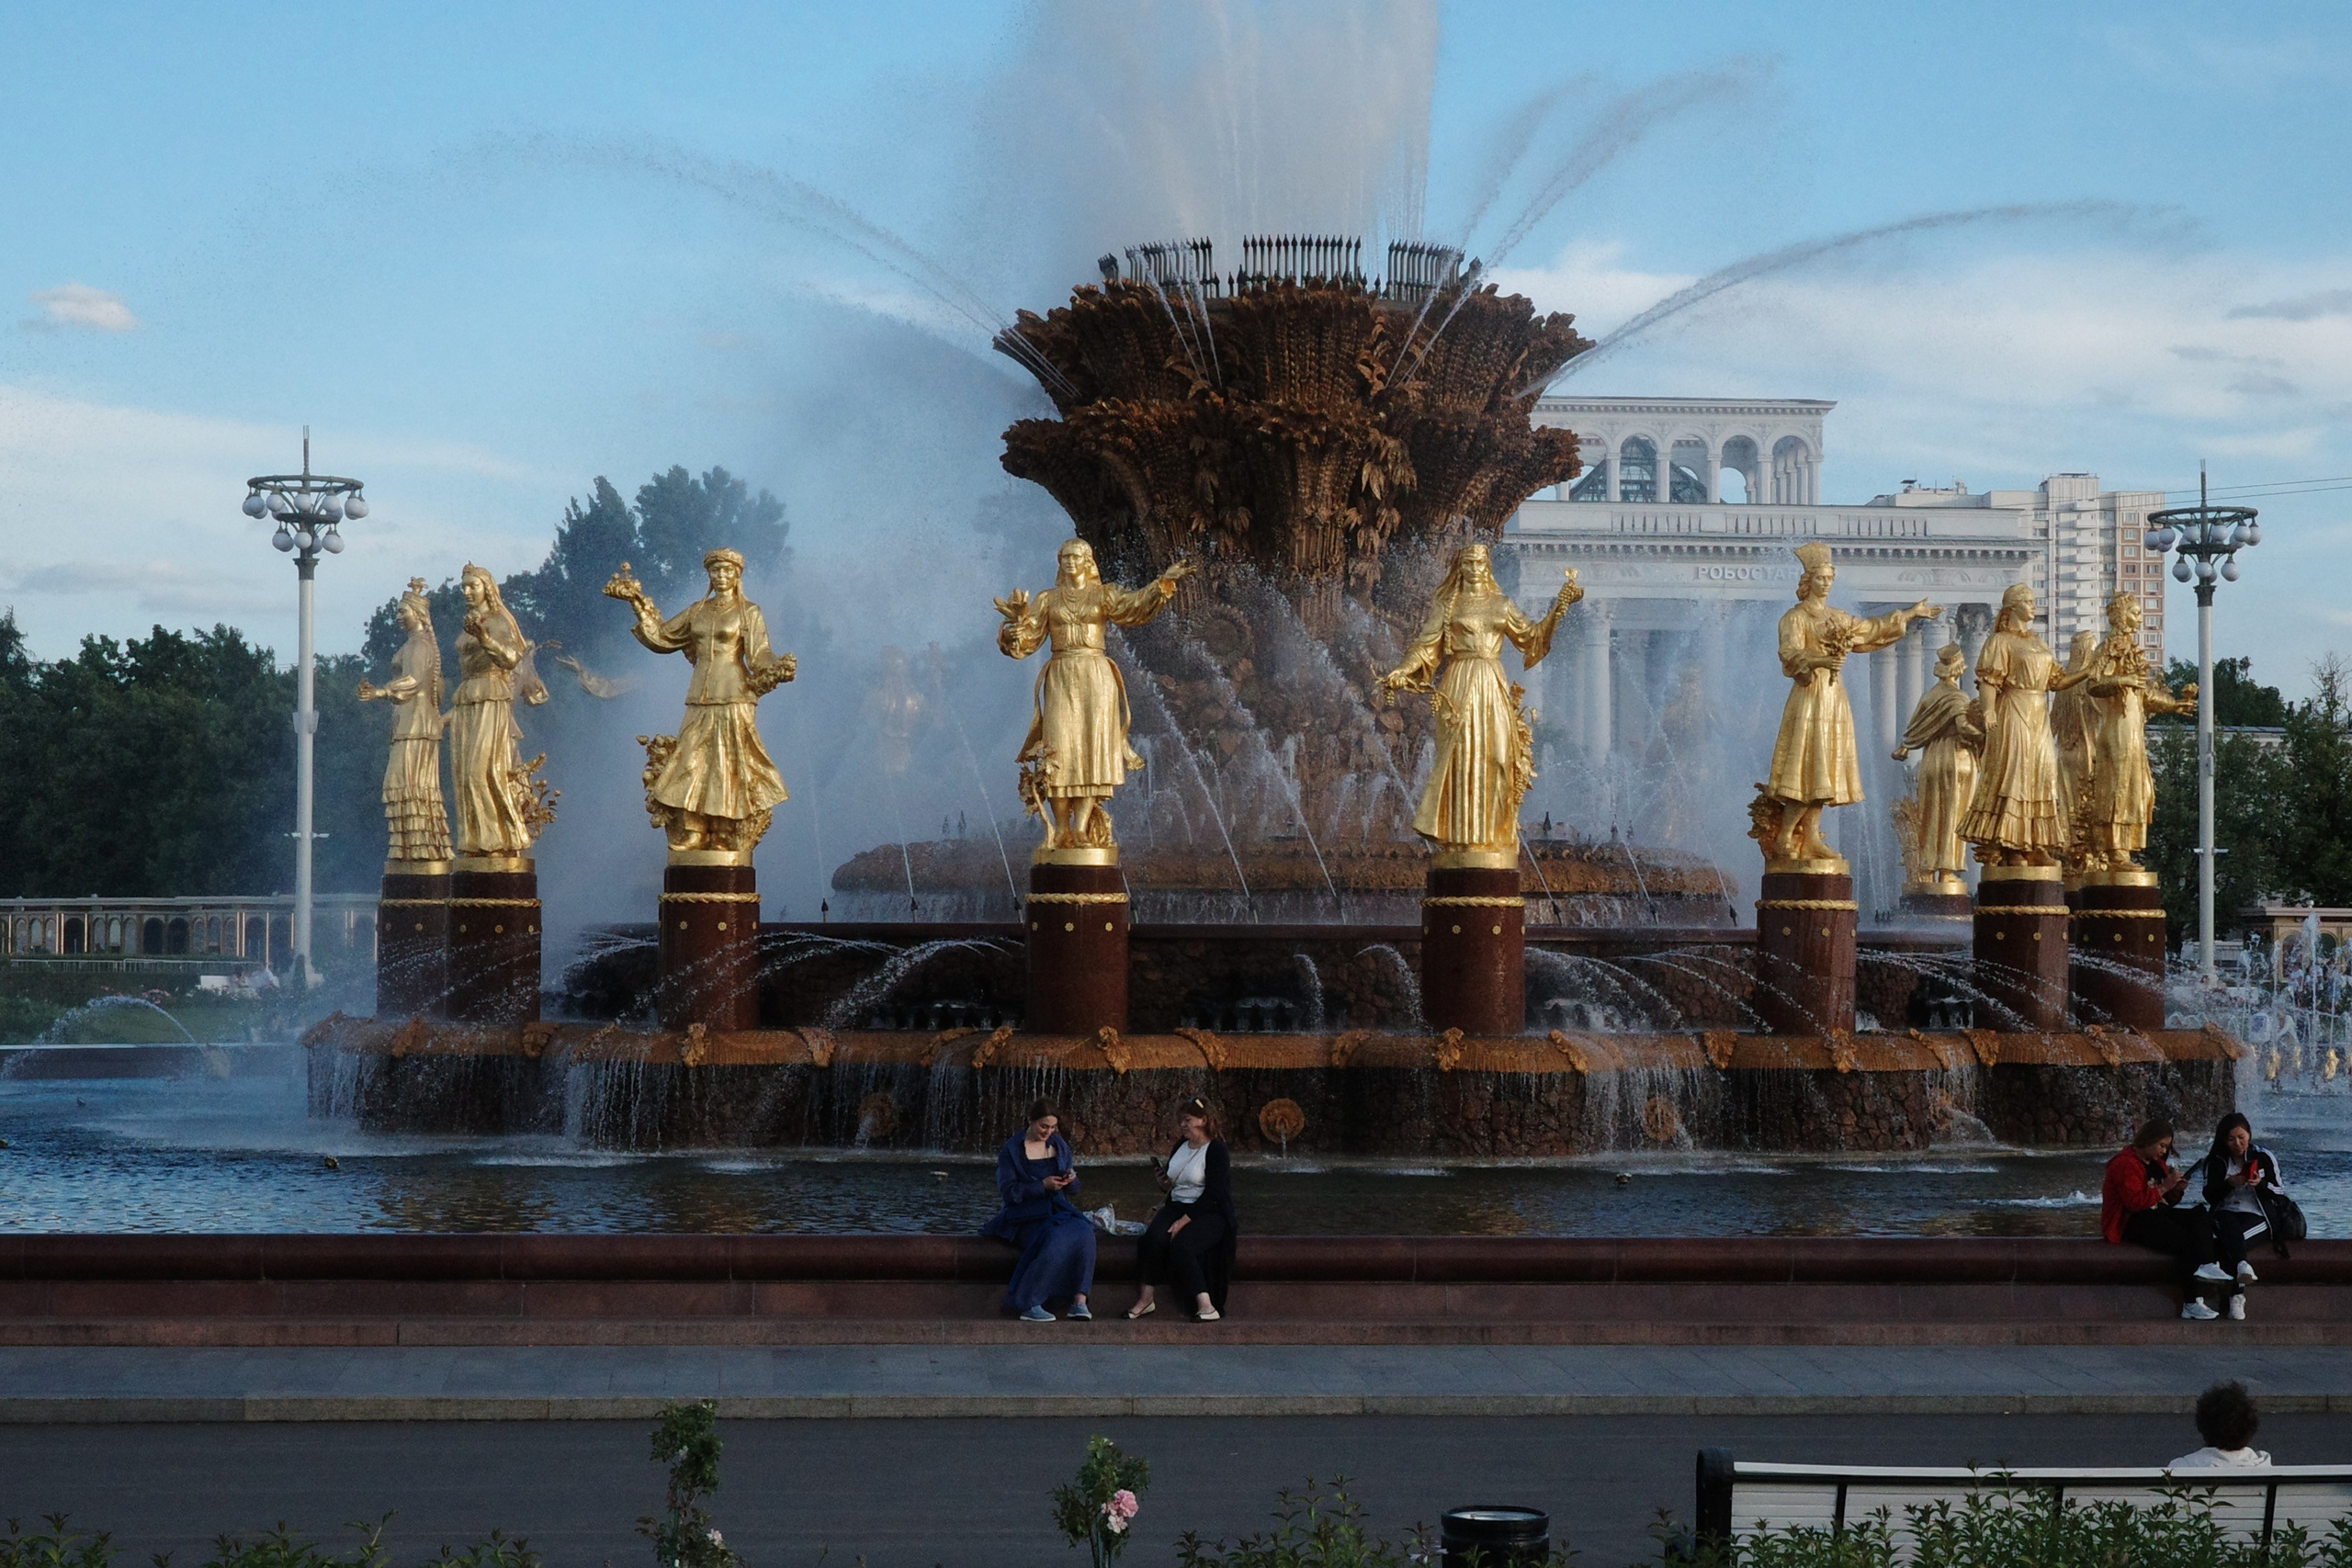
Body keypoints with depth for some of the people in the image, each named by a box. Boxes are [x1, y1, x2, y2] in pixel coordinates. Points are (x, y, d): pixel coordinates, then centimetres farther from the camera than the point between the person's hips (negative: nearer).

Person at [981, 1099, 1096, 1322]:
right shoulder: (1011, 1149, -1)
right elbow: (1008, 1191, -8)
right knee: (1057, 1239, -36)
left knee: (1084, 1232, -29)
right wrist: (1043, 1185, -18)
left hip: (1058, 1211, 5)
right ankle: (1027, 1304, -31)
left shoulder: (1059, 1145, 14)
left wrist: (1071, 1180, -6)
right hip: (1026, 1216, -5)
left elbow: (1073, 1188, 18)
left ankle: (1080, 1301, -36)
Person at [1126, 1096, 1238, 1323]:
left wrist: (1185, 1220, -21)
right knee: (1152, 1238, -25)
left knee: (1180, 1245, -34)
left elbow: (1213, 1194, -15)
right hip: (1177, 1206, 6)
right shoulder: (1180, 1147, 17)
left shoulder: (1216, 1150, -7)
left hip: (1210, 1213, -6)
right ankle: (1145, 1298, -24)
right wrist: (1165, 1184, 2)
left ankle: (1205, 1304, -34)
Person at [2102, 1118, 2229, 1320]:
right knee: (2185, 1240, -26)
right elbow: (2136, 1201, -21)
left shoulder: (2157, 1163, 22)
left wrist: (2177, 1191, 5)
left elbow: (2167, 1201, 27)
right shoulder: (2124, 1164, -9)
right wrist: (2164, 1188, -18)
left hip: (2158, 1212, 9)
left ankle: (2205, 1266, -40)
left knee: (2203, 1219, -16)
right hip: (2133, 1222, -9)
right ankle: (2190, 1305, -27)